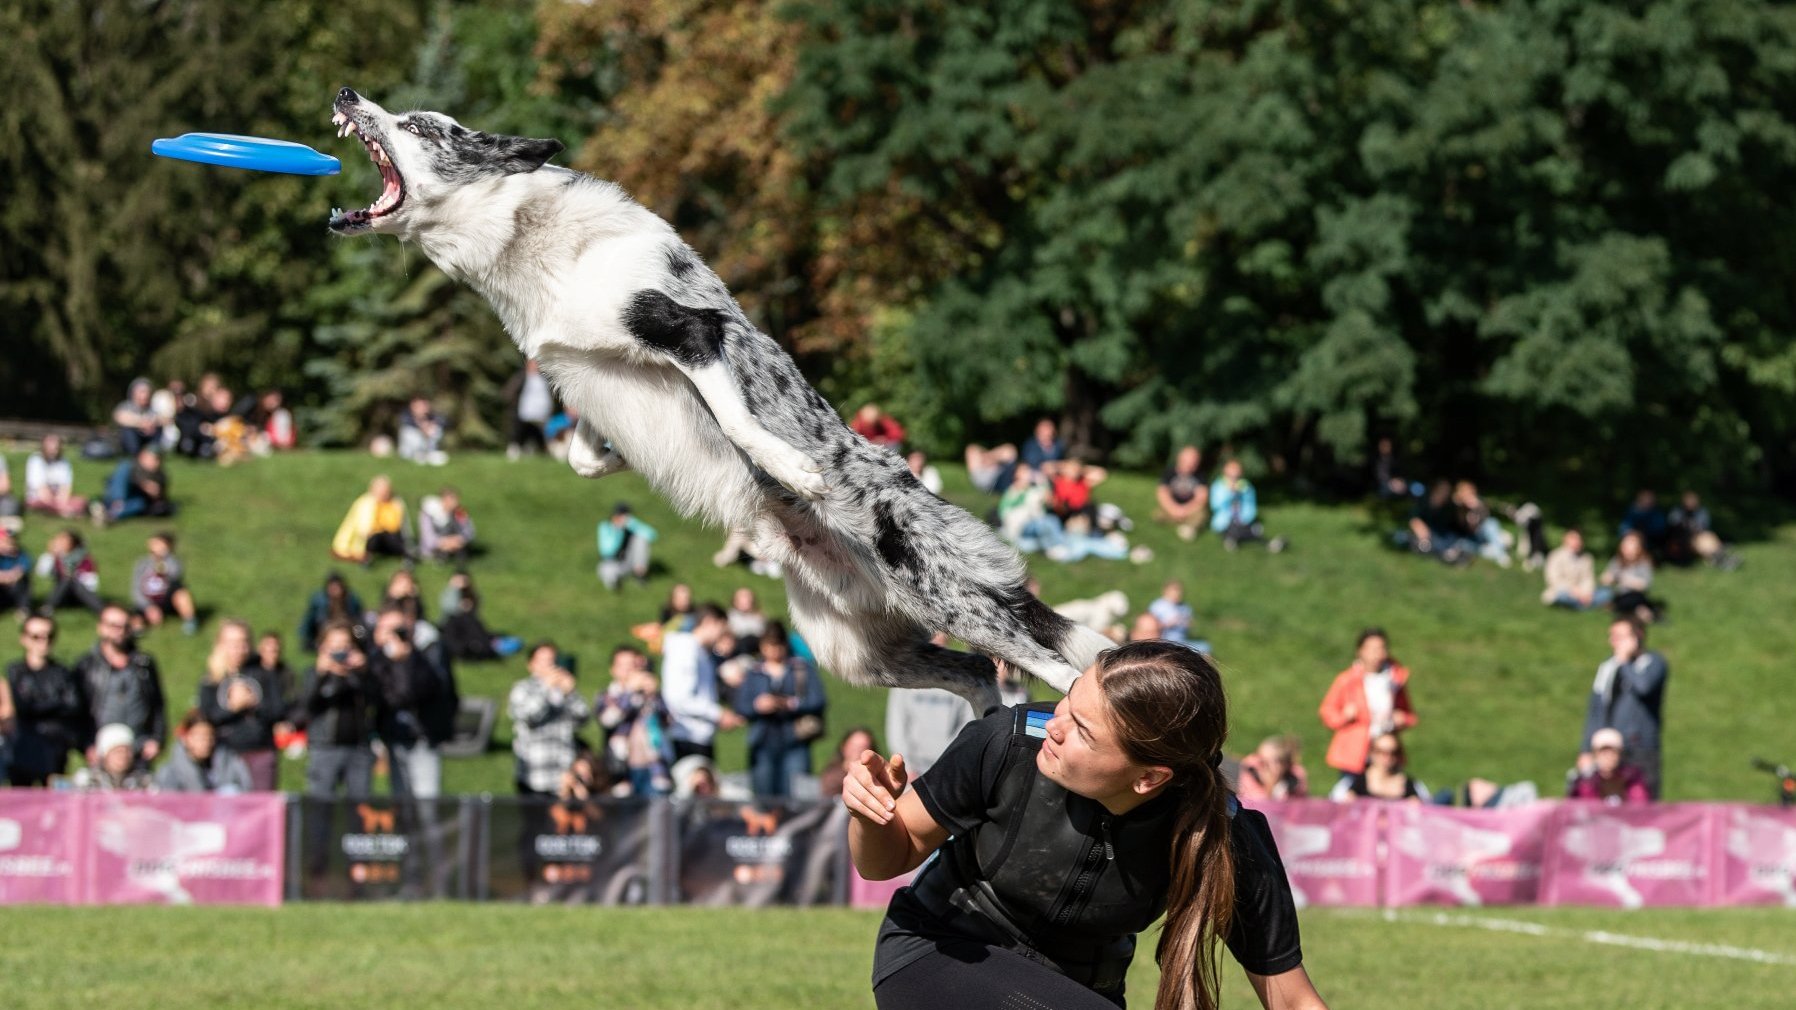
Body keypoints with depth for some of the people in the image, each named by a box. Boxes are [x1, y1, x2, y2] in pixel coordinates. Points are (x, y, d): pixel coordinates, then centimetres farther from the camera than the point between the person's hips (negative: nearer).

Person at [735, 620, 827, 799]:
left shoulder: (805, 670, 9)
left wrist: (789, 704, -15)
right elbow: (740, 706, 7)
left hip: (794, 744, -2)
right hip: (763, 743, 2)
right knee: (764, 797, -2)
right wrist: (757, 706, -14)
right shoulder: (753, 673, 14)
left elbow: (818, 701, -2)